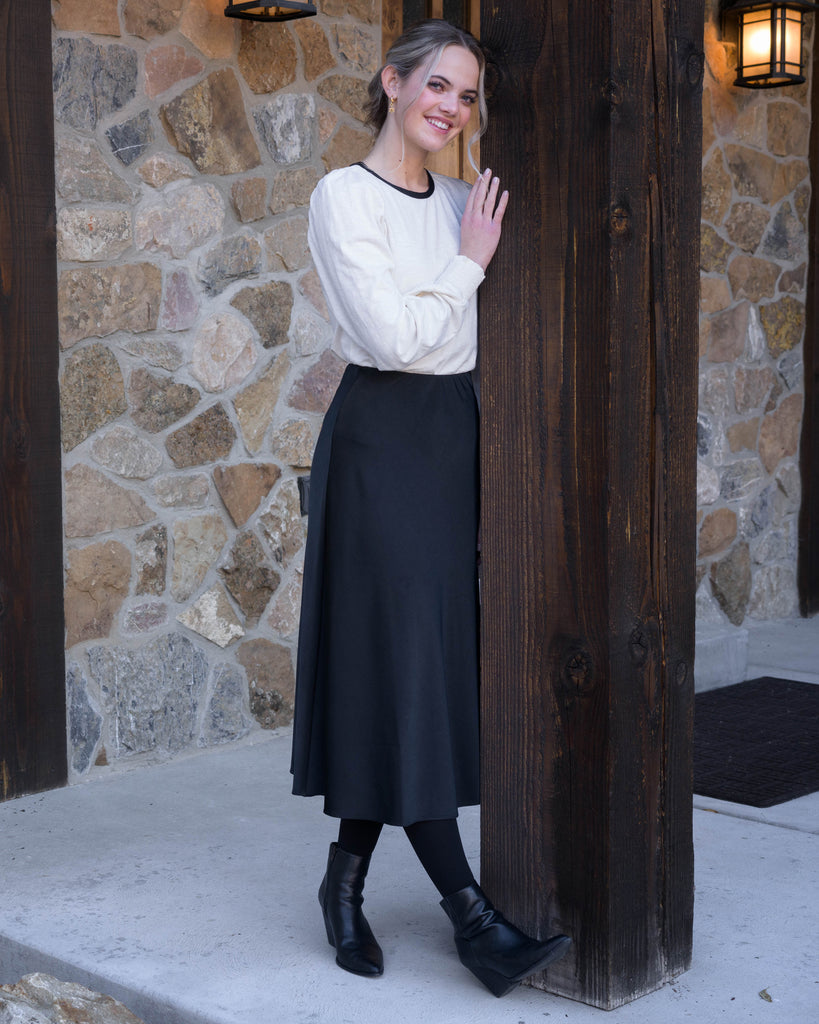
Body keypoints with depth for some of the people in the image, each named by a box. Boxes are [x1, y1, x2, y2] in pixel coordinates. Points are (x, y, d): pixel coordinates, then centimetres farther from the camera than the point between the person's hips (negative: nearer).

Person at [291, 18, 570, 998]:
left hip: (454, 438, 7)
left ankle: (347, 876, 21)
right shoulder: (344, 196, -8)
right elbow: (395, 337, -16)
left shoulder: (462, 201, 12)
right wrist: (471, 261, -7)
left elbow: (477, 334, 15)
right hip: (381, 438, -7)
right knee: (401, 667, -5)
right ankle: (470, 913, -1)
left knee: (429, 663, 8)